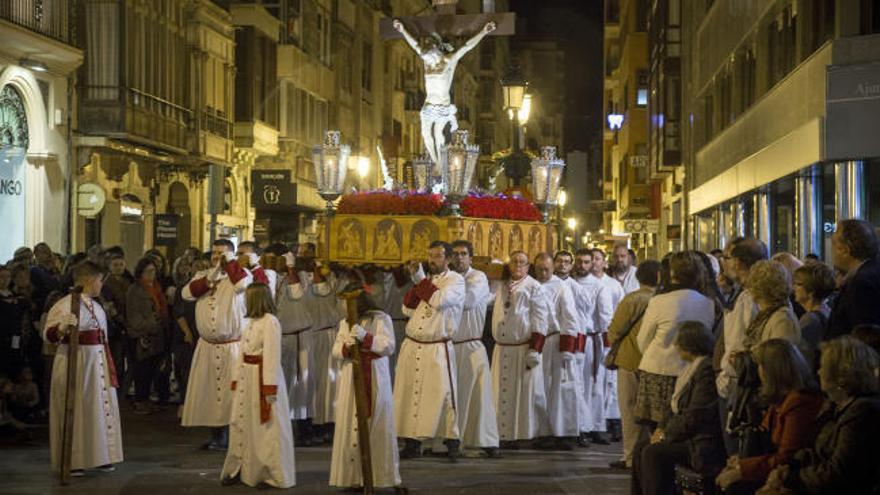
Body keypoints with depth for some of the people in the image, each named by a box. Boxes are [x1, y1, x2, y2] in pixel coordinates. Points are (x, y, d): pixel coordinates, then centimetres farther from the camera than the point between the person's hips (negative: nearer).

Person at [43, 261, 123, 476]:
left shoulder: (96, 306, 14)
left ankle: (99, 455, 18)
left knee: (101, 407, 9)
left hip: (98, 363, 8)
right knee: (75, 411, -3)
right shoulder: (65, 304, -12)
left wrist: (107, 363, 21)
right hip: (74, 362, -8)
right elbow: (49, 334, -18)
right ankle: (71, 461, 5)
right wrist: (62, 328, -39)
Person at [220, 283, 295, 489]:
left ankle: (271, 474, 8)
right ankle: (239, 469, 19)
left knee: (266, 425, -1)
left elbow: (272, 356, -18)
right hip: (247, 376, 9)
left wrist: (269, 389, -20)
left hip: (264, 377, -8)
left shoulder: (270, 322, -15)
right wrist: (236, 378, 11)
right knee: (240, 422, 11)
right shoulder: (251, 321, 11)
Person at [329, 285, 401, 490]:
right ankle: (353, 476, 3)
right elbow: (336, 350, 9)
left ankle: (379, 476, 4)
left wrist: (366, 337, -20)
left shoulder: (381, 319, 0)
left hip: (375, 380, -4)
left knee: (376, 426, -3)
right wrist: (347, 346, -13)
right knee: (350, 426, -1)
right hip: (351, 382, 4)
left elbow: (389, 346, -9)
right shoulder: (345, 323, 15)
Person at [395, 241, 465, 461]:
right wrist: (416, 278, -1)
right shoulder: (425, 281, 17)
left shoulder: (455, 280, -3)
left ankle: (453, 442, 4)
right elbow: (408, 309, 9)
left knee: (442, 394, -7)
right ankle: (412, 443, 12)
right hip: (412, 347, 6)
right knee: (410, 394, 5)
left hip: (438, 350, -6)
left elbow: (440, 300, -21)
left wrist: (421, 281, -7)